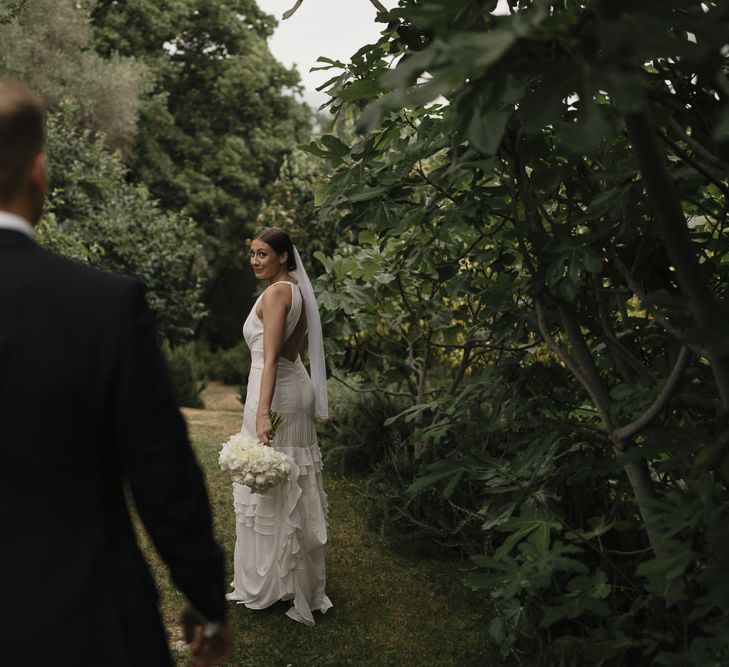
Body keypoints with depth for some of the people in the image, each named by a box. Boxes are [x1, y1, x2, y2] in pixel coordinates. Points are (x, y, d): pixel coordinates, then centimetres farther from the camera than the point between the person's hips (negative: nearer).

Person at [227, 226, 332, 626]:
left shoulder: (275, 292, -15)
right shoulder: (298, 290, 11)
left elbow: (270, 358, -25)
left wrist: (262, 412, -30)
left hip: (275, 392, -10)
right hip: (297, 387, 10)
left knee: (269, 488, 2)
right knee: (294, 487, 17)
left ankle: (268, 585, 16)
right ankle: (300, 579, 31)